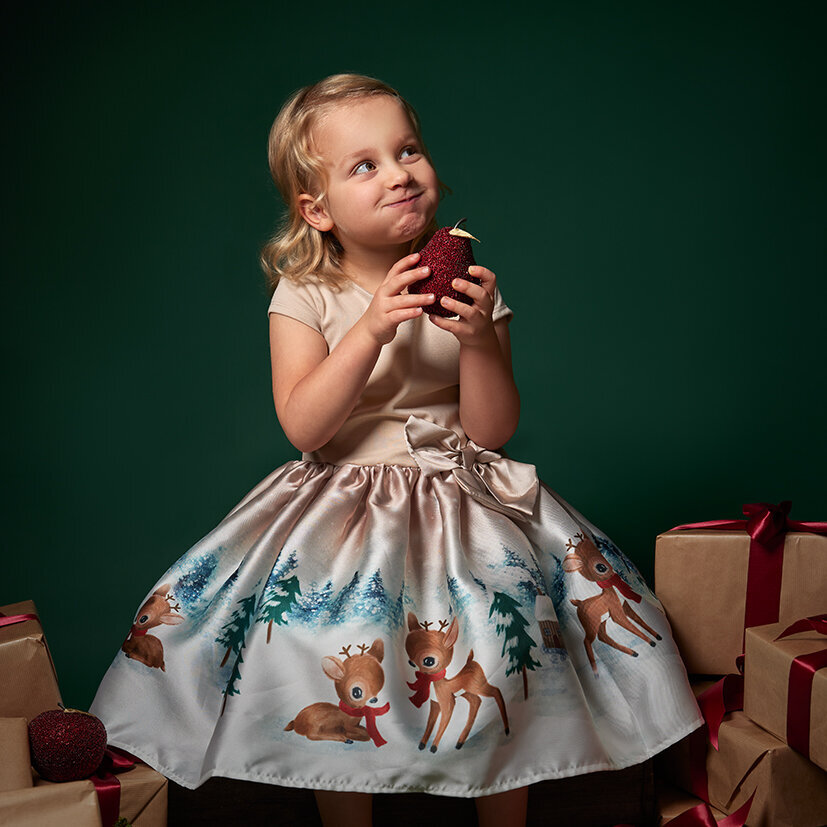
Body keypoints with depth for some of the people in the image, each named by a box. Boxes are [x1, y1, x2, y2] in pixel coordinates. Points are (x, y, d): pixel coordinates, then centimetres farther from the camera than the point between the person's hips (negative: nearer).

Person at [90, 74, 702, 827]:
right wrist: (373, 328, -22)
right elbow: (303, 427, -13)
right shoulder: (304, 296, -1)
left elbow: (492, 430, -2)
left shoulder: (467, 285, 2)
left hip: (463, 499, 1)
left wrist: (477, 339, -19)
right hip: (342, 506, -1)